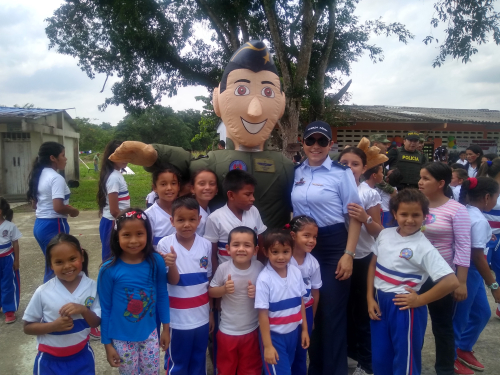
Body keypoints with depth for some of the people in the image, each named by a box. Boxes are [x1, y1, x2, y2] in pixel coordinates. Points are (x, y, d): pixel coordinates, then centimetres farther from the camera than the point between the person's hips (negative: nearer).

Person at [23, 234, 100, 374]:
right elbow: (28, 327, -5)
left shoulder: (92, 286, -12)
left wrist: (83, 310, -24)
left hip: (82, 355, 1)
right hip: (50, 359, -1)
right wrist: (53, 326, -22)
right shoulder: (42, 292, -15)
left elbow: (96, 323, -5)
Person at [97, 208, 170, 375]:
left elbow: (162, 295, -2)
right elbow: (104, 307, -8)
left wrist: (166, 328, 5)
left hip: (150, 333, 2)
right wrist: (107, 343, -2)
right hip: (122, 338, -2)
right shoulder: (109, 269, -19)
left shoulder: (156, 262, -14)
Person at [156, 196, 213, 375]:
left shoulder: (206, 245, -5)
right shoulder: (165, 244, -14)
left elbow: (208, 281, 5)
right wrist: (172, 264, -34)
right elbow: (173, 281, -13)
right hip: (178, 319, -3)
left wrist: (211, 312, 10)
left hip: (202, 317, 3)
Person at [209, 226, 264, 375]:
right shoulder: (223, 268, -17)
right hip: (227, 331, 0)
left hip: (252, 330, 1)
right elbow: (211, 292, -4)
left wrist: (258, 292, -21)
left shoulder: (260, 268, -14)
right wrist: (224, 289, -23)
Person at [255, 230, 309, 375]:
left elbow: (301, 302, 5)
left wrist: (304, 329, 9)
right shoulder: (264, 279, -21)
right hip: (274, 335, -5)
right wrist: (267, 345, -14)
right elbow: (263, 314, -17)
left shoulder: (296, 272, -6)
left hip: (293, 332, 5)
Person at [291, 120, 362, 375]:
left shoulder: (341, 172, -7)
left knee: (332, 311, 3)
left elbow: (355, 215, -7)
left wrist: (349, 253, -14)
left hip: (333, 245, -4)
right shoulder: (296, 172, 6)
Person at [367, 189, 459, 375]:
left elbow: (451, 282, -21)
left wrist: (419, 300, -13)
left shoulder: (424, 247, -16)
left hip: (404, 307, -5)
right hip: (379, 302, 5)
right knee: (380, 359, 16)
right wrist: (370, 298, 3)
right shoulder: (385, 234, -1)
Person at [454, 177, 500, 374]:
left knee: (482, 313, 22)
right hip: (467, 271, -9)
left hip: (469, 270, 9)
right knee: (460, 317, 7)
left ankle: (463, 349, 38)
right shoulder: (479, 221, -21)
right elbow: (478, 257, -21)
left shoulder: (465, 212, 5)